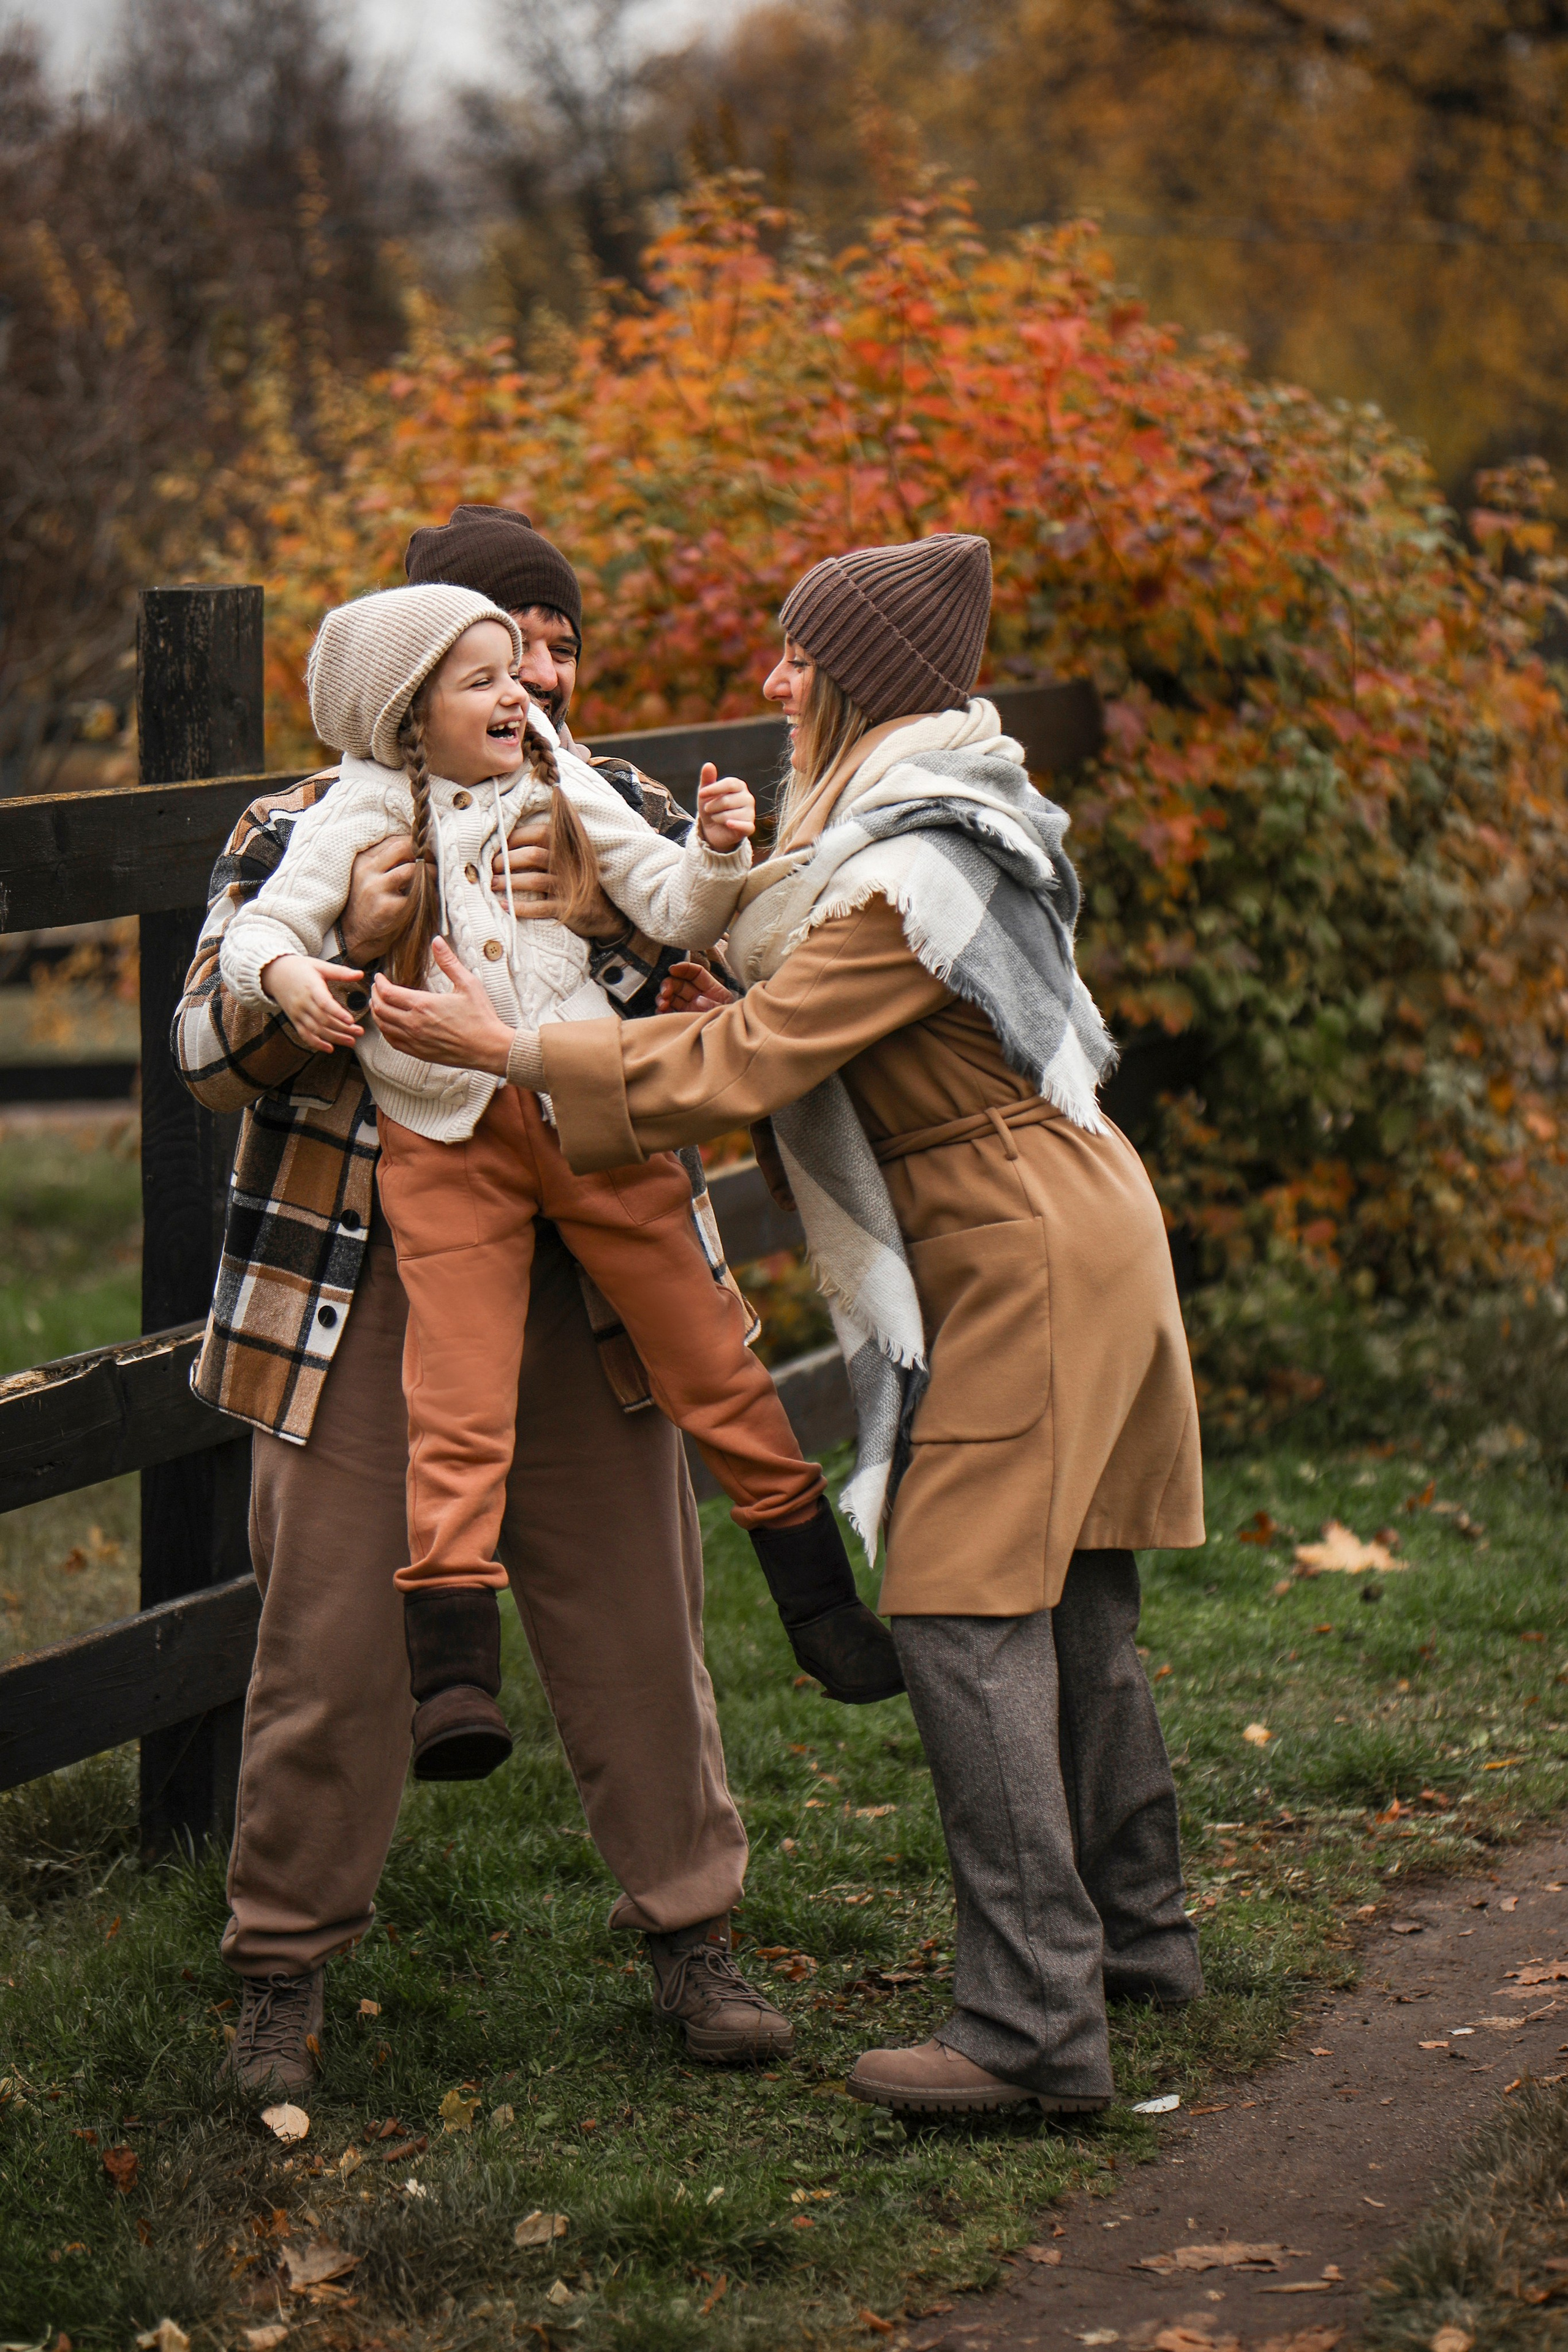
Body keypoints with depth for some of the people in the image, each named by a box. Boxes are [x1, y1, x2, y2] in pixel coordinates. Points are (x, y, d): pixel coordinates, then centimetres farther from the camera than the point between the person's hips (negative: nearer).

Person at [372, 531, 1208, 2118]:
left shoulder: (909, 881, -21)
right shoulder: (942, 825, 12)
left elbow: (740, 1064, -22)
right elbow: (793, 1021, 19)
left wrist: (508, 1051, -17)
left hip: (1026, 1261, -10)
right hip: (1067, 1232, 10)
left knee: (967, 1622, -12)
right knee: (1068, 1607, 17)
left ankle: (1034, 2023, -14)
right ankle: (1136, 1937, 30)